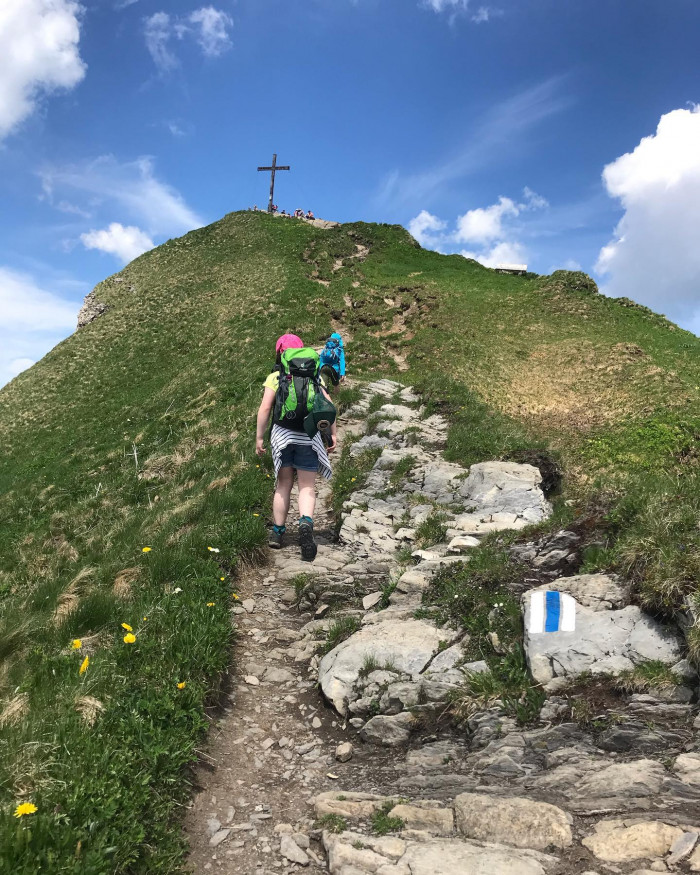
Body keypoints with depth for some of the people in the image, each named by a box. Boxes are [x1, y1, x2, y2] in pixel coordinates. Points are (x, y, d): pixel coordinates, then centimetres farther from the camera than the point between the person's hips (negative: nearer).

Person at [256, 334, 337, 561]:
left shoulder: (275, 378, 1)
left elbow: (265, 408, -5)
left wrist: (259, 437, 1)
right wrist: (333, 433, 7)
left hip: (282, 434, 0)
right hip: (309, 437, 0)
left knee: (283, 485, 13)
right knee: (307, 487, 4)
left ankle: (277, 533, 21)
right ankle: (306, 523, -23)